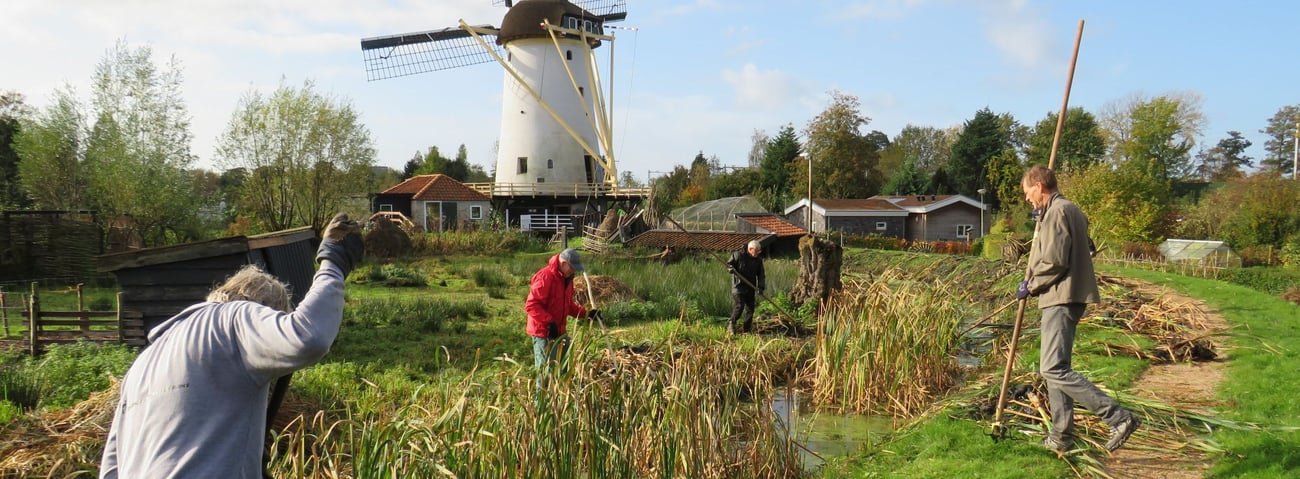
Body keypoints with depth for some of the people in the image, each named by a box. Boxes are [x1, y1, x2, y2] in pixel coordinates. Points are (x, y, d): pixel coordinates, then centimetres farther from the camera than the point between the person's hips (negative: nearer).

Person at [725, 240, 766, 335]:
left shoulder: (758, 260, 5)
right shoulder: (738, 255, -9)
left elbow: (761, 275, 6)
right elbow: (728, 264, 0)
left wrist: (761, 287, -8)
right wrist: (730, 269, -24)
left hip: (750, 288, 5)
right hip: (738, 287, -5)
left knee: (750, 309, 6)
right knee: (738, 307, -12)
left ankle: (747, 330, 19)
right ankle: (731, 324, 10)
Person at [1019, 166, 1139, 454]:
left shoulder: (1056, 211, -12)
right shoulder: (1071, 210, 20)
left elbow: (1055, 261, -20)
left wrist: (1031, 286, -6)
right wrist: (1034, 282, 19)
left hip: (1061, 298, -11)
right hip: (1064, 297, 11)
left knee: (1053, 370, -15)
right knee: (1054, 368, 13)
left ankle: (1118, 418, -14)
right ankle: (1061, 437, 17)